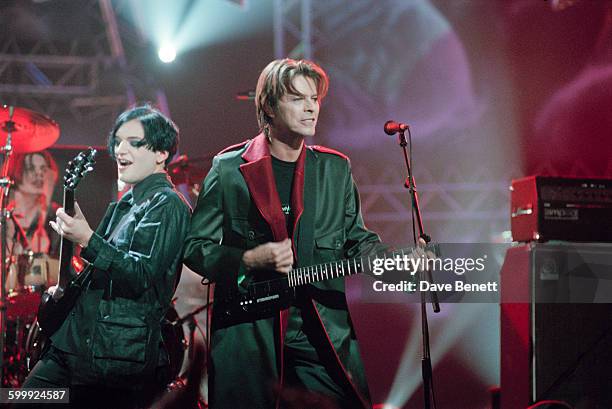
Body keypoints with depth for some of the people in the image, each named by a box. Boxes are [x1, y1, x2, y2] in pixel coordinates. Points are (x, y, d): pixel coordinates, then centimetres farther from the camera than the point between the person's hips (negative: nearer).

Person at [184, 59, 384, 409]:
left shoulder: (337, 168, 10)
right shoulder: (229, 169, 0)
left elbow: (357, 239, 16)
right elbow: (195, 247, 1)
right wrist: (249, 261, -14)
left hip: (323, 337, 3)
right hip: (247, 336, -2)